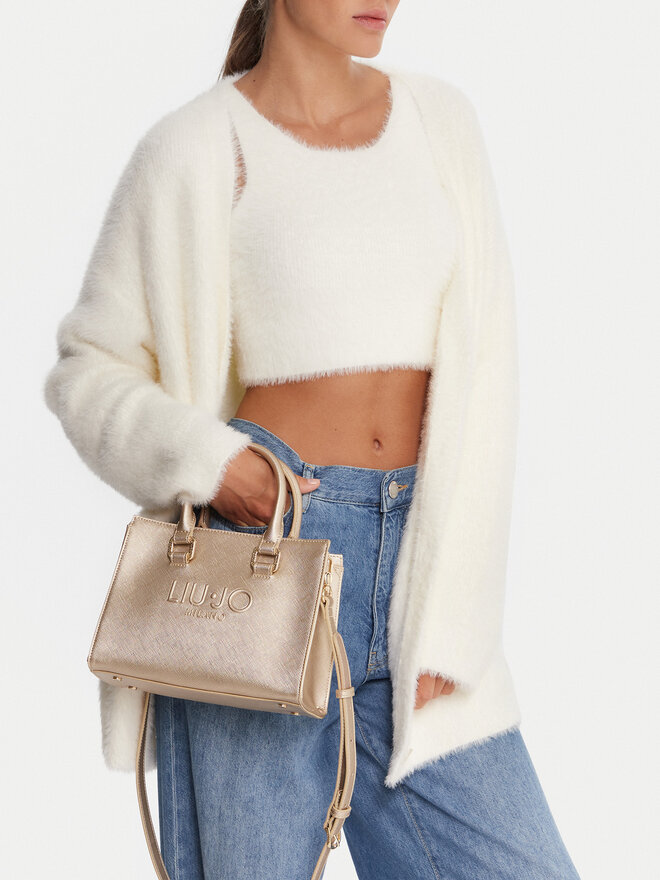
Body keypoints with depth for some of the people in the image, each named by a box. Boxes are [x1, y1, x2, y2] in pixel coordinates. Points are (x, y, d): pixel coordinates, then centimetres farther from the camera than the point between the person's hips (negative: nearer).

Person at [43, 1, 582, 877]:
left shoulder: (441, 117, 7)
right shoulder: (194, 151, -3)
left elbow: (482, 372, 3)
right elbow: (90, 374, 4)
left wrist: (448, 620, -3)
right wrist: (203, 462, -16)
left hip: (416, 560, 4)